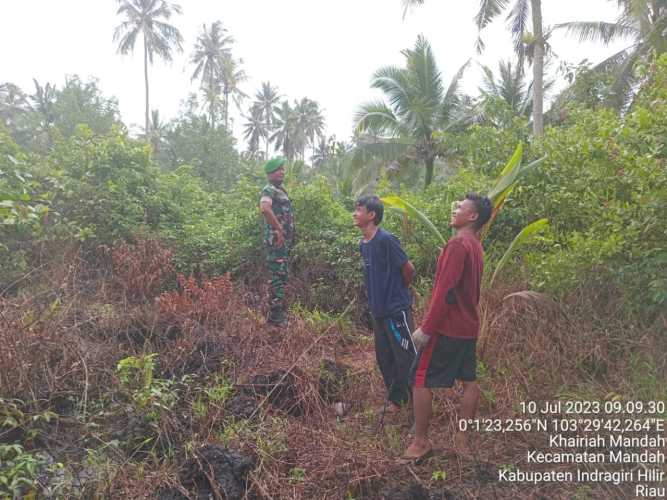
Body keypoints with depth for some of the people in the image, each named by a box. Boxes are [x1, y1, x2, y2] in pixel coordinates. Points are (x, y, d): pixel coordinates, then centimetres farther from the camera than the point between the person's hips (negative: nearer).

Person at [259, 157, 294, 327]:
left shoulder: (280, 190, 18)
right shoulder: (269, 190, -13)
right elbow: (265, 208, -33)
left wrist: (289, 235, 19)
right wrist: (279, 230, -28)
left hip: (285, 240, 10)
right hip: (276, 240, -10)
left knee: (282, 277, 15)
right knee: (277, 277, -7)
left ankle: (279, 312, 25)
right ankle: (275, 317, -1)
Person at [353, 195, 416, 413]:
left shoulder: (386, 240, -18)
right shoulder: (363, 244, 8)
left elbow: (409, 269, -13)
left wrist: (399, 292, 2)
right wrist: (376, 300, 10)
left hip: (397, 309, -8)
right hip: (378, 310, 8)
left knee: (407, 359, 0)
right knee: (385, 360, 16)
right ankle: (396, 400, 31)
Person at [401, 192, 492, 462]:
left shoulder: (458, 244, -18)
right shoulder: (475, 246, 13)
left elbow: (444, 290, -23)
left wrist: (426, 327, -21)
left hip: (447, 327, -10)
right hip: (468, 327, 10)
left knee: (420, 380, -2)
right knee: (469, 380, 12)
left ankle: (420, 442, 5)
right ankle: (462, 438, 21)